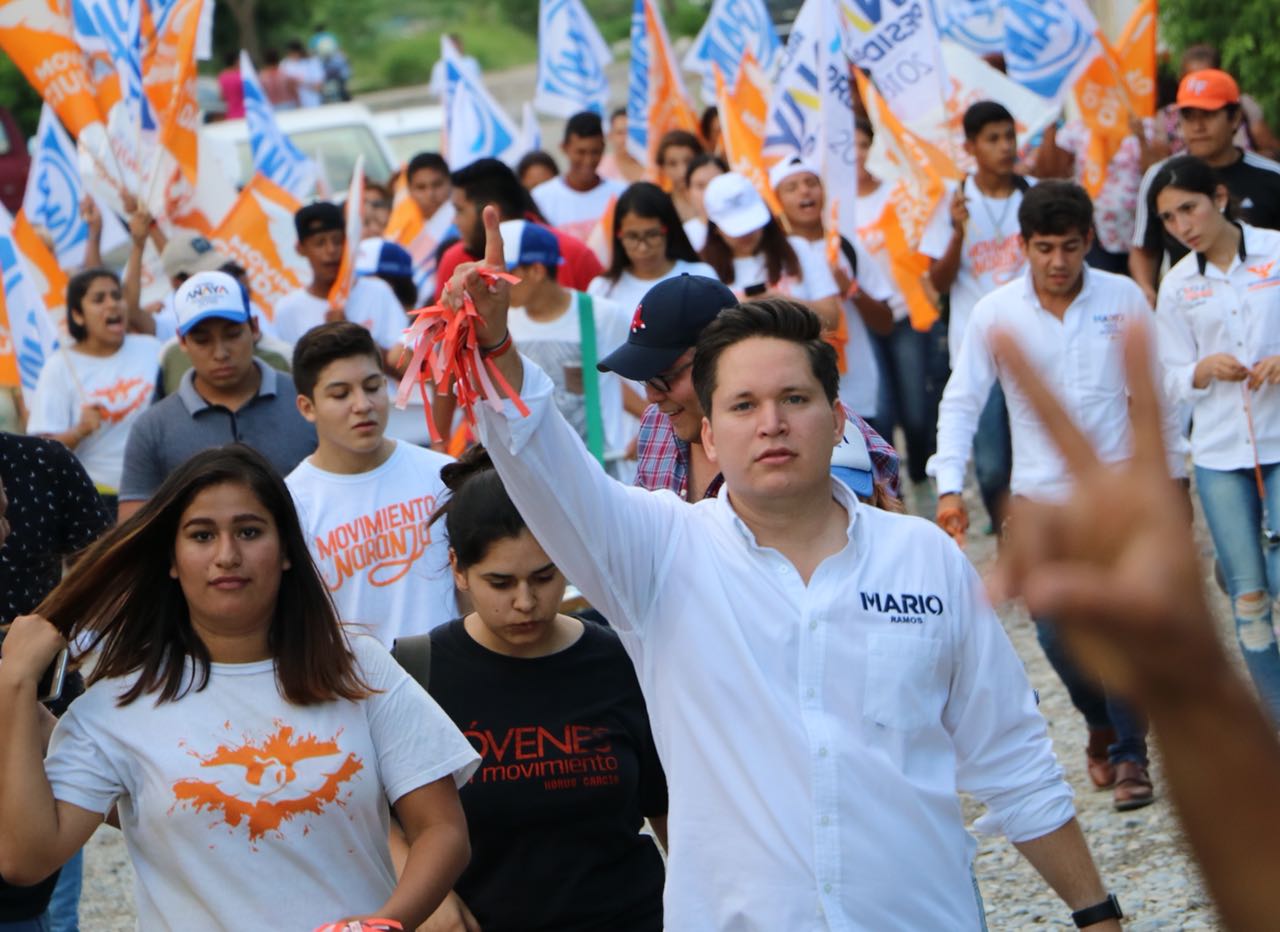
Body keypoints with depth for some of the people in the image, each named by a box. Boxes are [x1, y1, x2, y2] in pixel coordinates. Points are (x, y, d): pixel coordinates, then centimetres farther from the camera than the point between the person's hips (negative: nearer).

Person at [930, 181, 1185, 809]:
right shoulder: (995, 314, -5)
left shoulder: (1125, 300, -3)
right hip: (1041, 498, 1)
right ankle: (1100, 722, 31)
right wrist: (950, 487, -11)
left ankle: (1128, 753, 7)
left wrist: (1169, 471, 11)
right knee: (1057, 633, 3)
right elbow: (961, 402, -2)